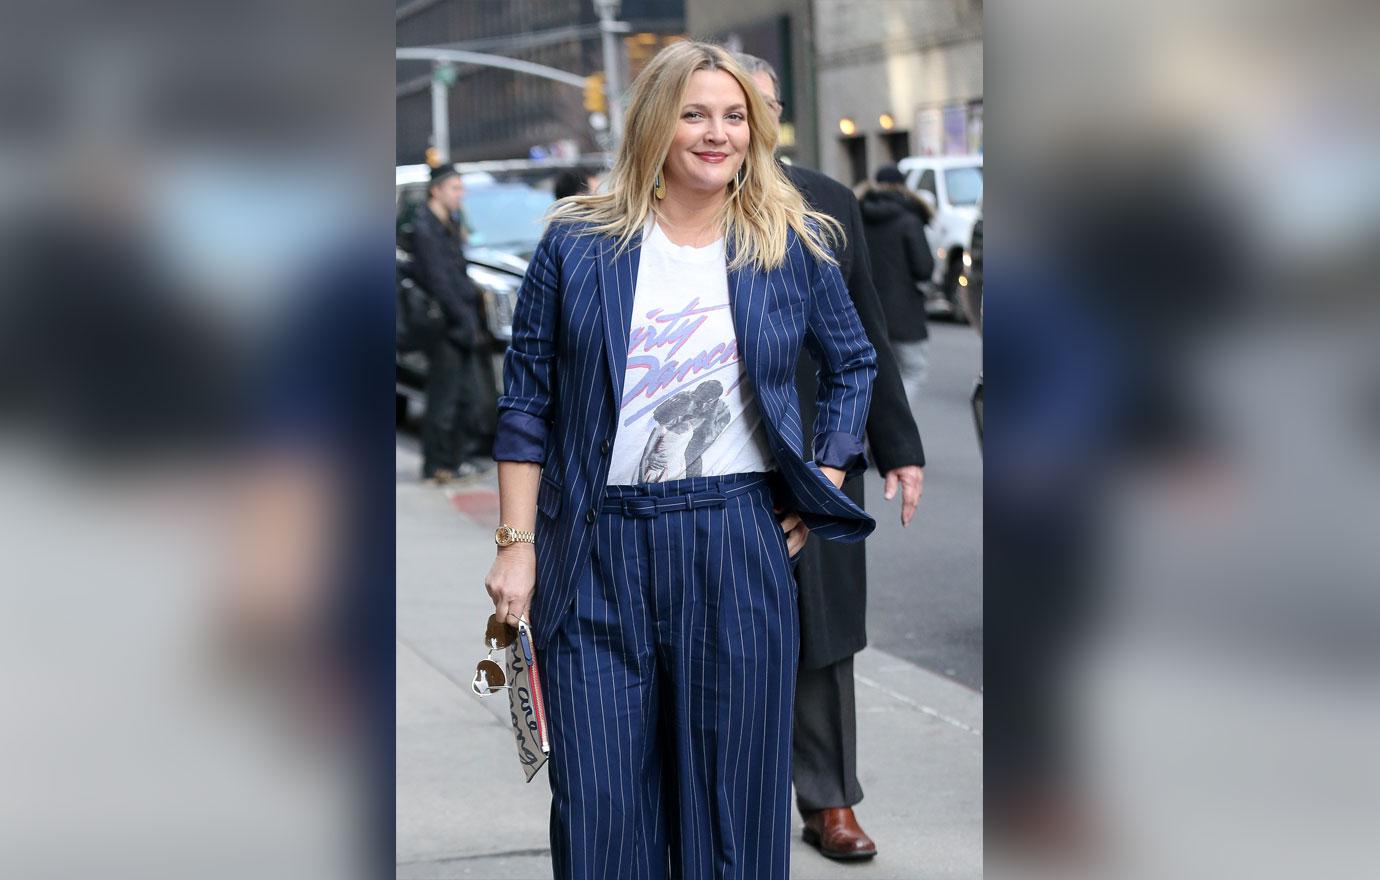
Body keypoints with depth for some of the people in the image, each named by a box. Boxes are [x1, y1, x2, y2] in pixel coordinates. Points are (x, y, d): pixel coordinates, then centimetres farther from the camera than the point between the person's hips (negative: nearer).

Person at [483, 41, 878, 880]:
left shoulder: (794, 247, 5)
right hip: (597, 553, 0)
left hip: (739, 541, 1)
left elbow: (854, 366, 19)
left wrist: (823, 493, 8)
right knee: (598, 807, 0)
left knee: (734, 799, 5)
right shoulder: (578, 244, 2)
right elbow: (526, 402, 4)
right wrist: (518, 545, -1)